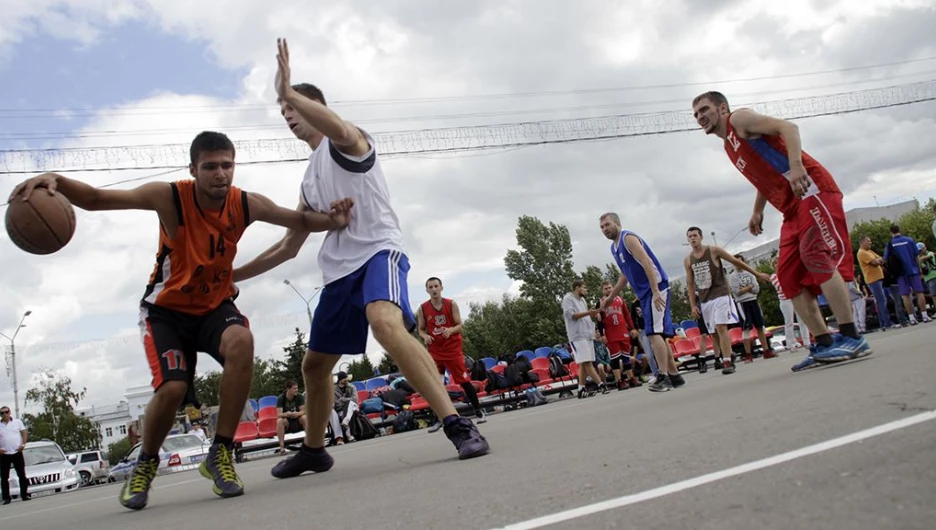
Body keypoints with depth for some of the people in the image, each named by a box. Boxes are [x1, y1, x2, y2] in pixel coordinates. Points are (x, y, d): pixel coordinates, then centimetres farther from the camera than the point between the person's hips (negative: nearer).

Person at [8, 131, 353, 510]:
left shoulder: (246, 205, -14)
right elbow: (95, 200, -23)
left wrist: (330, 220, -22)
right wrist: (57, 181, -44)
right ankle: (145, 465, 14)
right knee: (172, 388, -22)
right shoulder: (170, 198, -22)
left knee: (241, 341, -33)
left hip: (215, 305, 2)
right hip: (167, 308, -2)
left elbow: (298, 220, -1)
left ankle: (220, 453, -19)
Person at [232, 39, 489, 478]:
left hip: (378, 252, -9)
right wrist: (234, 274, 30)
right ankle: (313, 451, 36)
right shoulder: (310, 180, 26)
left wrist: (288, 90, -21)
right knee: (314, 365, 15)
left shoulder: (347, 142, 3)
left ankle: (458, 426, -40)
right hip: (340, 270, 9)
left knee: (386, 324, -39)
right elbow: (288, 248, 30)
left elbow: (340, 128, -27)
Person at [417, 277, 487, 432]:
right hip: (435, 351, 1)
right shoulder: (422, 309, -2)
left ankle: (478, 410, 14)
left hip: (453, 349, -1)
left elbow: (459, 325, -2)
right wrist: (425, 336, -16)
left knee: (464, 381, -1)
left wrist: (450, 330, -23)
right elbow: (421, 329, 6)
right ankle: (439, 419, 8)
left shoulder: (451, 304, -4)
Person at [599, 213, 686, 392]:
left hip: (656, 288, -10)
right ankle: (674, 375, 18)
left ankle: (663, 377, -17)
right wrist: (610, 297, 27)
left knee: (654, 332, -16)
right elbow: (625, 275, 28)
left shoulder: (628, 238, -11)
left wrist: (656, 292, -30)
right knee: (658, 334, 11)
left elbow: (647, 263, -21)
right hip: (645, 293, 10)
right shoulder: (614, 248, 18)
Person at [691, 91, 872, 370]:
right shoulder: (729, 146, 24)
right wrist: (757, 212, 23)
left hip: (811, 190, -10)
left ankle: (851, 337, -20)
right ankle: (824, 343, 3)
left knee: (816, 255, -21)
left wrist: (796, 165, -30)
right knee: (789, 275, 2)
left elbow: (787, 127, -15)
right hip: (792, 209, 10)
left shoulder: (739, 119, -1)